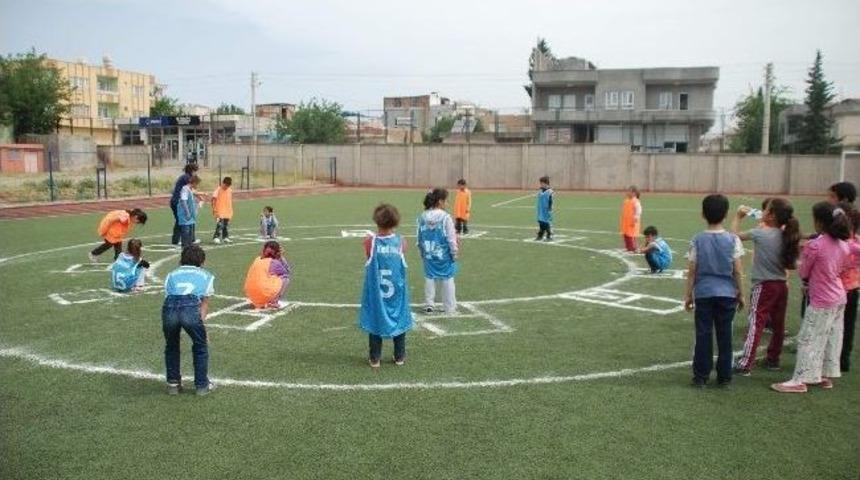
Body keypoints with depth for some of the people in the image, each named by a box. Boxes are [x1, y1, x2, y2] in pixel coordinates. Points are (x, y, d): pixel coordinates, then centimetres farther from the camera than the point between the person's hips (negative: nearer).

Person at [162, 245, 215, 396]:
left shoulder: (171, 275, 35)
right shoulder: (206, 276, 30)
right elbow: (204, 304, 24)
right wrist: (201, 324, 21)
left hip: (169, 308, 2)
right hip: (191, 308, -2)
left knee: (171, 347, 29)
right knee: (201, 347, 22)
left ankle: (173, 384, 35)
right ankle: (202, 385, 27)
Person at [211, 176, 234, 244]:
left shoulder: (230, 190, 7)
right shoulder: (218, 190, -10)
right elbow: (214, 199, -13)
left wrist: (231, 209, 18)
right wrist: (214, 209, -18)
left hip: (227, 211, 6)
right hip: (220, 211, -6)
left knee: (226, 225, 14)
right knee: (220, 224, -15)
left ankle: (225, 237, 24)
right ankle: (216, 237, -11)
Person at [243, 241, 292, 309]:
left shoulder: (257, 260, 8)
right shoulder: (274, 262, -6)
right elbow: (288, 272, 7)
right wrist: (281, 259, 9)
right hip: (265, 295, -7)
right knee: (286, 280, 7)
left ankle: (257, 303, 21)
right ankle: (273, 302, 1)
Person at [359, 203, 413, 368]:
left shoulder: (370, 241, -12)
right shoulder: (401, 242, -9)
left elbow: (369, 259, 1)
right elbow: (402, 263, 2)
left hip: (375, 290, -1)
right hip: (397, 290, 1)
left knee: (375, 320, 10)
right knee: (399, 320, 14)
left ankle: (374, 358, 15)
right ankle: (399, 356, 23)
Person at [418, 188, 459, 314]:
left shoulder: (423, 217, -3)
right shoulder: (445, 217, -17)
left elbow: (419, 238, 6)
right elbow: (451, 237, -12)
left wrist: (422, 252, 18)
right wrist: (454, 253, 0)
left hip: (428, 255, 4)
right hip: (444, 256, -4)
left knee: (429, 278, 15)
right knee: (447, 280, 8)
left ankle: (429, 305, 20)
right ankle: (450, 308, 15)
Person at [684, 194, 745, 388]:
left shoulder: (698, 240, -5)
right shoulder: (732, 239, -5)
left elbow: (692, 271, -2)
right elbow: (737, 271, -3)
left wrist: (688, 294, 7)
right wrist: (740, 293, 9)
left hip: (703, 293, 0)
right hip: (726, 293, 0)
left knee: (703, 335, 6)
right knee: (724, 336, 9)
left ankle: (700, 376, 10)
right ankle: (724, 377, 17)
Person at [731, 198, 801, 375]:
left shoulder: (760, 233, -14)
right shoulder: (786, 236, 3)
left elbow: (735, 235, -7)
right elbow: (791, 265, 8)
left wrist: (738, 217, 5)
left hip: (764, 286, -6)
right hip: (781, 285, 7)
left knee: (755, 324, -8)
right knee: (778, 325, 16)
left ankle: (745, 364, -10)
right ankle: (773, 359, 29)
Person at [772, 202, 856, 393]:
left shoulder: (815, 245, -20)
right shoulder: (844, 245, 3)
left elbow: (803, 273, -10)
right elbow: (842, 268, 14)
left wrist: (803, 258, 7)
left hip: (822, 302, -8)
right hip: (839, 298, 8)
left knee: (808, 340, -2)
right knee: (832, 338, 16)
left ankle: (800, 381, 0)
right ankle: (827, 376, 26)